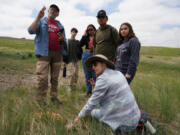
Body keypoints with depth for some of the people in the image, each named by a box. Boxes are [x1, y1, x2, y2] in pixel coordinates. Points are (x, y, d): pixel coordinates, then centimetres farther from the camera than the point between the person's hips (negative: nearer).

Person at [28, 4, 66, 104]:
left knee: (55, 77, 7)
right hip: (44, 52, -3)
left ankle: (54, 97, 17)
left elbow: (64, 42, 19)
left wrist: (62, 39, -5)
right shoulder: (41, 21, 11)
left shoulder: (60, 25, 20)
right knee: (43, 77, -9)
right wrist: (38, 17, -15)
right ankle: (41, 100, -1)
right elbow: (31, 31, -7)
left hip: (57, 53, 4)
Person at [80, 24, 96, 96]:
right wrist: (84, 35, -5)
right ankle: (89, 91, 19)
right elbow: (81, 44, -3)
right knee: (87, 74, 8)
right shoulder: (86, 37, 11)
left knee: (95, 74, -6)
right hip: (86, 55, 4)